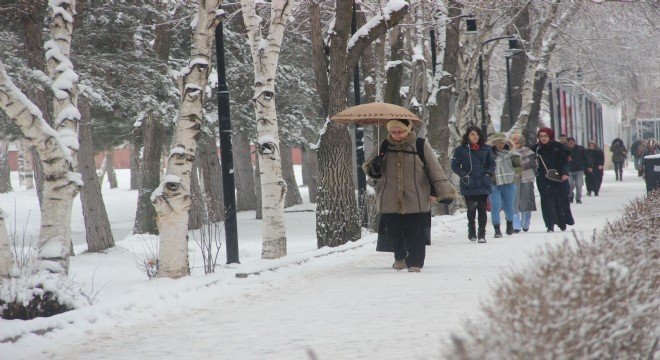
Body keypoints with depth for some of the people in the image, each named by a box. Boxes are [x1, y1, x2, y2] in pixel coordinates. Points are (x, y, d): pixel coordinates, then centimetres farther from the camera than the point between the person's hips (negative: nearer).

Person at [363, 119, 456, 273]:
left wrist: (444, 192, -5)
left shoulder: (421, 146, -1)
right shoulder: (383, 147, 6)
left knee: (415, 234, -4)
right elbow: (369, 170, 15)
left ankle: (415, 262, 7)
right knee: (393, 232, 10)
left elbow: (435, 170, 0)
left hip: (416, 201, -2)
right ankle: (400, 257, 33)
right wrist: (374, 166, -11)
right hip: (390, 201, 3)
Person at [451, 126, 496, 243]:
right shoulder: (461, 150, 0)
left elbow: (492, 163, 16)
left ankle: (482, 234, 4)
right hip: (468, 185, -1)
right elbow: (454, 165, 3)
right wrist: (463, 175, -9)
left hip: (483, 185, 1)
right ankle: (472, 233, 18)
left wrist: (488, 173, -1)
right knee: (471, 210, 4)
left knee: (482, 210, 0)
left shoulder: (486, 149, 7)